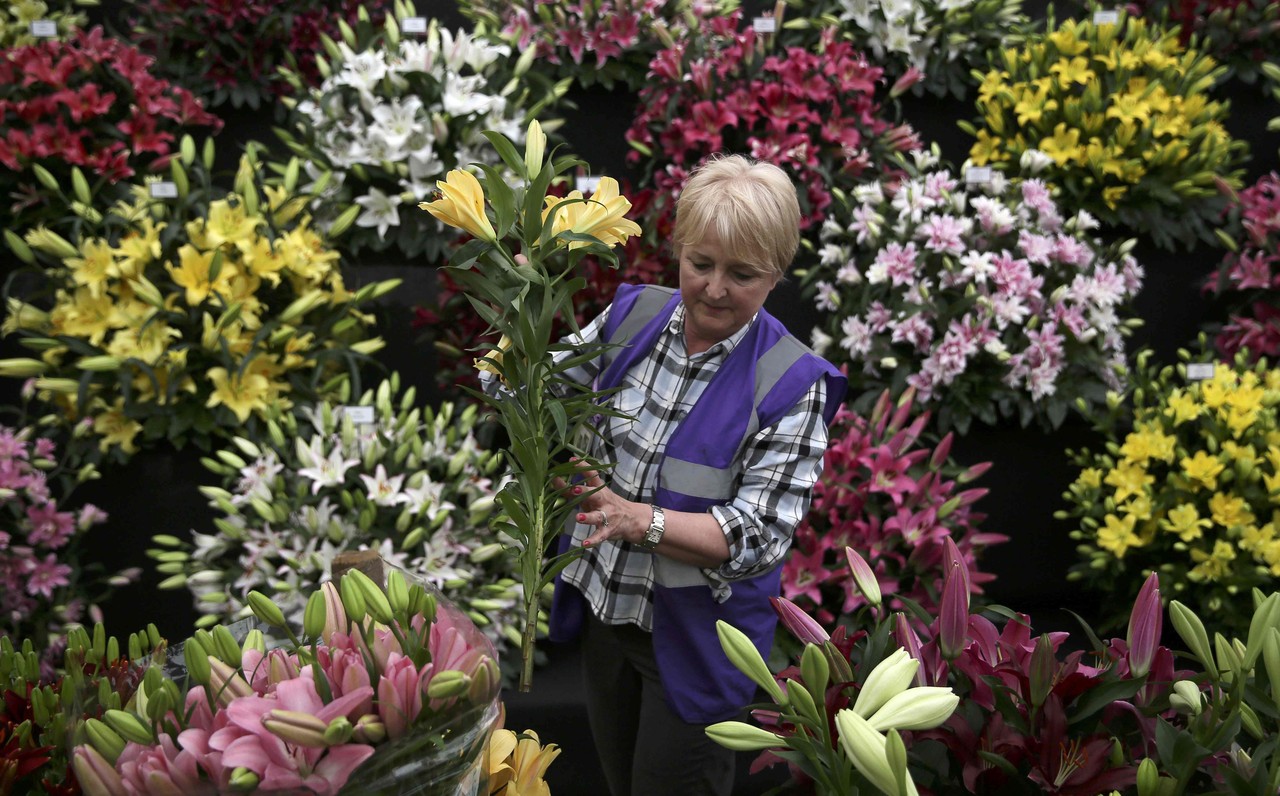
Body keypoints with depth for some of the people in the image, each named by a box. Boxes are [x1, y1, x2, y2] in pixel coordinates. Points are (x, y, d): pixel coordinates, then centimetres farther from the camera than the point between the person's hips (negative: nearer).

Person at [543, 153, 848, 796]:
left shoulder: (791, 383, -20)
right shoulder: (634, 315, -7)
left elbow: (758, 535, -23)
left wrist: (641, 519, -36)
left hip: (694, 639, -5)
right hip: (603, 606, 5)